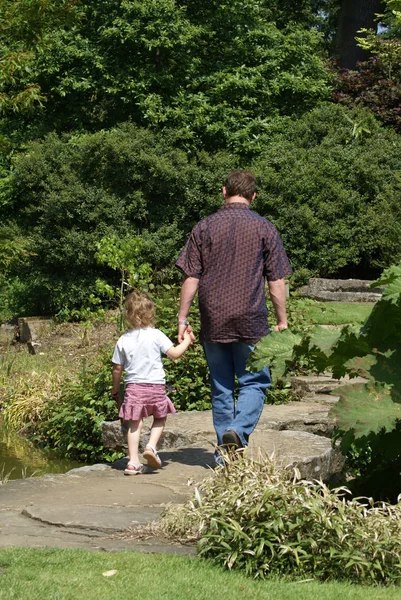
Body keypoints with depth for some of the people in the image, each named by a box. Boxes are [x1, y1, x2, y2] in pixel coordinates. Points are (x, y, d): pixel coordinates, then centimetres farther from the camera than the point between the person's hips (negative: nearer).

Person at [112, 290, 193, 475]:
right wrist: (186, 341, 8)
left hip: (133, 387, 2)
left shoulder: (123, 340, 0)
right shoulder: (156, 335, -7)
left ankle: (133, 462, 3)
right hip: (155, 386, -1)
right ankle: (152, 446, -2)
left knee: (134, 424, 7)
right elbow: (174, 354, -8)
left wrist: (115, 389, 18)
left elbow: (117, 369, 5)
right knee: (160, 418, 20)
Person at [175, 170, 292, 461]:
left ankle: (225, 452, 14)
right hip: (251, 322, -2)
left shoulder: (204, 227, 4)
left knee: (221, 387, 11)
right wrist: (282, 321, 6)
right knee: (255, 382, 6)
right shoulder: (264, 228, 0)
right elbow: (277, 281, -1)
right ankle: (239, 430, -17)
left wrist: (182, 318, 6)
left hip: (213, 323, 2)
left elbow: (191, 278, 1)